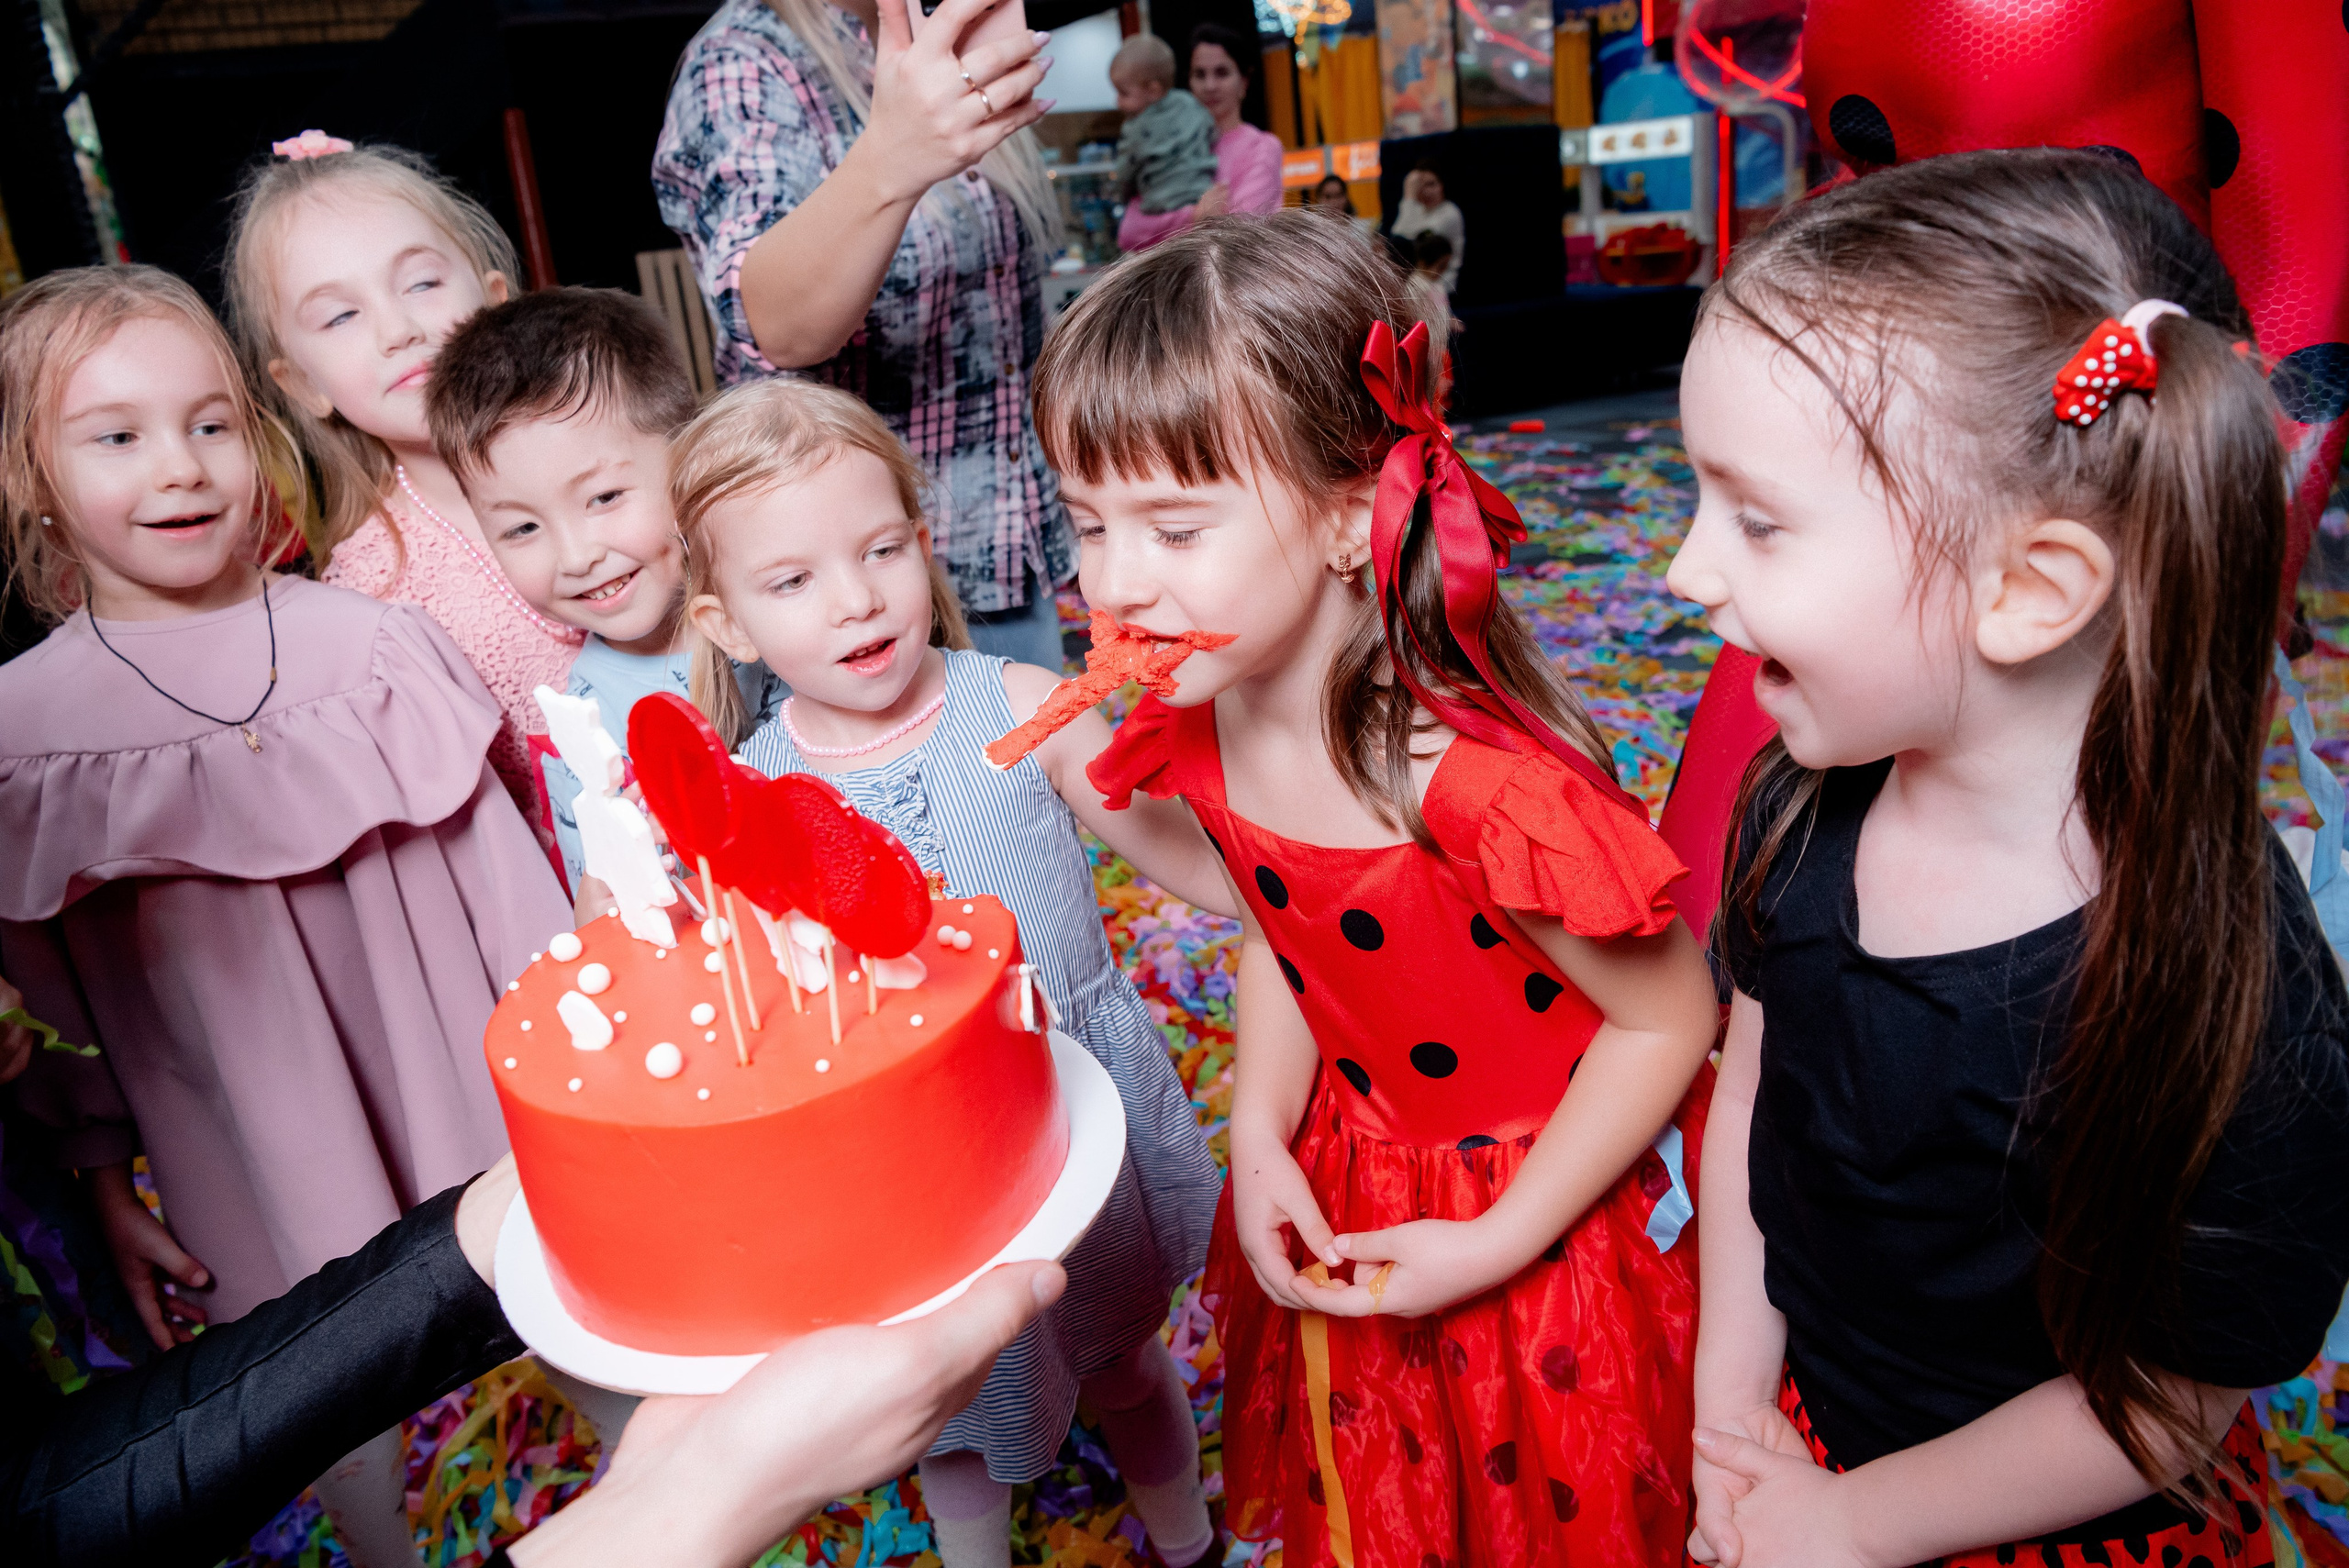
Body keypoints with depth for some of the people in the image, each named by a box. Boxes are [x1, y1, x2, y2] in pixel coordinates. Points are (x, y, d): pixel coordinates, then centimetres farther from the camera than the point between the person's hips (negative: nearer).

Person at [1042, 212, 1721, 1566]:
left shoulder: (1479, 792, -37)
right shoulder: (1207, 724, -15)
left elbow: (1672, 1018, -23)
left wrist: (1497, 1246, -19)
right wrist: (1262, 1135, -7)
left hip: (1544, 1209, -5)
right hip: (1345, 1196, 6)